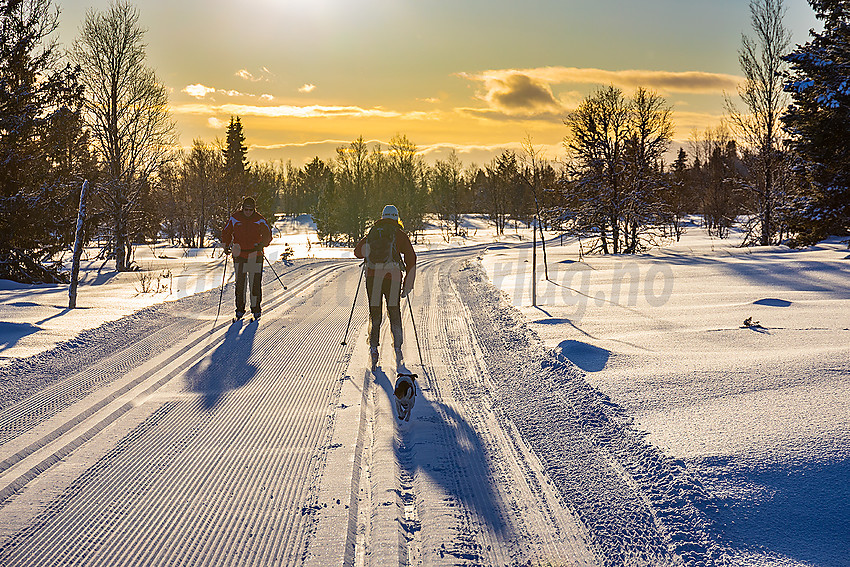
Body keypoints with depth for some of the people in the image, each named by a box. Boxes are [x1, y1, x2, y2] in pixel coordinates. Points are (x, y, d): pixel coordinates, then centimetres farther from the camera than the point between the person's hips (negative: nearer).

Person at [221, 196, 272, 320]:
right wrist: (226, 246, -1)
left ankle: (256, 308, 10)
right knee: (240, 282, -2)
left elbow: (267, 235, 3)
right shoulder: (235, 218, 2)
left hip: (255, 255, 0)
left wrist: (261, 245, -14)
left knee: (256, 283, -1)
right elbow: (226, 233, 12)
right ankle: (240, 308, 9)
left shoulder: (259, 220, -1)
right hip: (239, 254, 0)